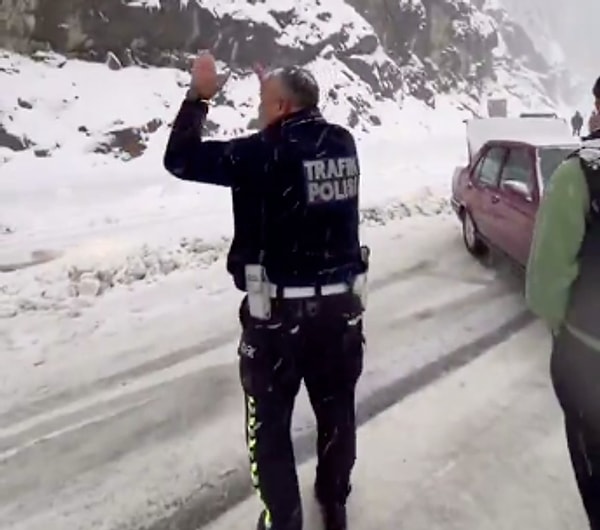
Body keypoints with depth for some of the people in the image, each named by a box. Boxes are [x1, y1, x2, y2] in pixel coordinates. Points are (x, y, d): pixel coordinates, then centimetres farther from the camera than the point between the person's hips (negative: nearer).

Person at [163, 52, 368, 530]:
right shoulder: (343, 144, 1)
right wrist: (277, 84, 22)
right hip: (341, 304, 6)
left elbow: (181, 159, -10)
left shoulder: (265, 152, -16)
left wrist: (199, 95, -2)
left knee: (270, 424, 13)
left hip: (278, 310, -6)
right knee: (337, 410, 22)